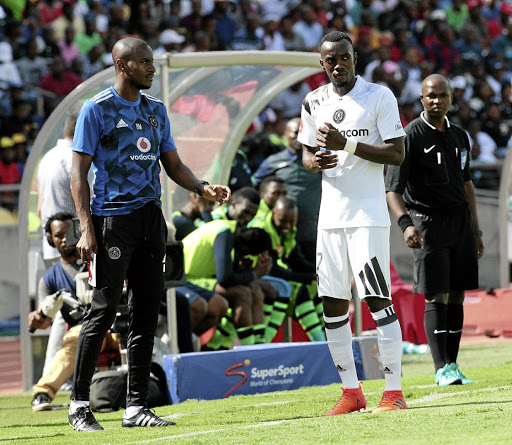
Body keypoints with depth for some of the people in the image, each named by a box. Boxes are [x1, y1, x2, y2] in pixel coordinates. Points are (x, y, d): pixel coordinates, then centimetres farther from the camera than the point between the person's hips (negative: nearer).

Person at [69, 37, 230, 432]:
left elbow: (173, 164, 20)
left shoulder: (156, 110, 15)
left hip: (151, 217, 6)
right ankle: (79, 404, -1)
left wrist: (203, 188, 0)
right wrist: (86, 228, -15)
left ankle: (136, 407, 9)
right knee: (105, 308, -9)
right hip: (112, 218, -6)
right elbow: (80, 172, -6)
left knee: (147, 312, 5)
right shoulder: (97, 109, -4)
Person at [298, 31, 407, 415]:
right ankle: (352, 393, 13)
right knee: (333, 304, 6)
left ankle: (394, 393, -8)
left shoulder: (379, 97, -5)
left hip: (368, 215, -6)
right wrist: (314, 161, -4)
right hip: (330, 217, 6)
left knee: (378, 299, -10)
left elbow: (397, 154, -10)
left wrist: (347, 144, -19)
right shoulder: (315, 103, 11)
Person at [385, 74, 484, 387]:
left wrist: (475, 231, 21)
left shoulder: (460, 136, 14)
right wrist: (406, 223, -29)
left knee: (457, 296, 6)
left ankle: (453, 365, 11)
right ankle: (442, 369, -11)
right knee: (436, 296, -10)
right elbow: (393, 190, -13)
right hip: (428, 222, -6)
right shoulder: (411, 137, -7)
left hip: (460, 220, 6)